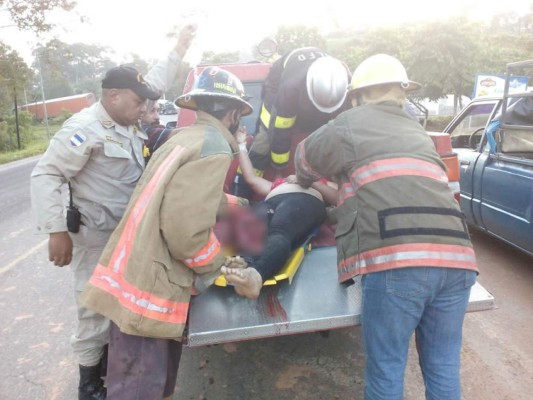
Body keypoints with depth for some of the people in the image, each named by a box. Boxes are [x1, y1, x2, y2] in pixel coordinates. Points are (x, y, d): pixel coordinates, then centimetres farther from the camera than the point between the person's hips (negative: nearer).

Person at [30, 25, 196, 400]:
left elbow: (155, 82, 19)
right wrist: (57, 230, -22)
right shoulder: (84, 128, -18)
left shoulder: (129, 123, 6)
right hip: (97, 239, -8)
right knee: (97, 310, 3)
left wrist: (180, 48, 18)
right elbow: (46, 175, -18)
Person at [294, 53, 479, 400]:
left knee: (386, 370, 7)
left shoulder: (352, 124, 12)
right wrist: (339, 195, 53)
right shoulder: (417, 132, 30)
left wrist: (304, 183, 48)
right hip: (455, 257, 7)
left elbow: (306, 158, 25)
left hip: (397, 261, -6)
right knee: (443, 368, 17)